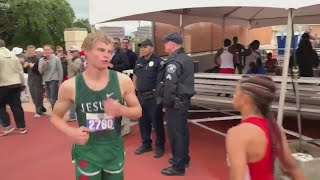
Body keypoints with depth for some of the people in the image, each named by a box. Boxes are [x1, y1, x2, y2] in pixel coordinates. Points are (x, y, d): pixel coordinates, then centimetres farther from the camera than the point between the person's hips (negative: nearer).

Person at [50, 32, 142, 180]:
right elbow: (55, 117, 3)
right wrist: (71, 132, -17)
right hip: (86, 153, -1)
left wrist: (122, 110, -19)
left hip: (115, 151, 2)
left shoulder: (123, 81, -10)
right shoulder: (70, 86, -11)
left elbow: (138, 111, 2)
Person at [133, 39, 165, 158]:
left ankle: (160, 146, 17)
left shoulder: (157, 61, -12)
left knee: (157, 122, 2)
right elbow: (135, 76, 23)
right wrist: (136, 88, 13)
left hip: (154, 97, -7)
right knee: (143, 121, 15)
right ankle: (146, 144, 31)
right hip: (141, 96, 7)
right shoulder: (139, 61, 12)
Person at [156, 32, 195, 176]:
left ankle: (178, 166, 8)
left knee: (175, 133, -2)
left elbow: (170, 85, -24)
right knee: (182, 131, 19)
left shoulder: (174, 61, -18)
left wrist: (167, 102, -14)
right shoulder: (186, 58, 12)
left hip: (175, 102, -10)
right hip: (184, 100, 10)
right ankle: (183, 158, 33)